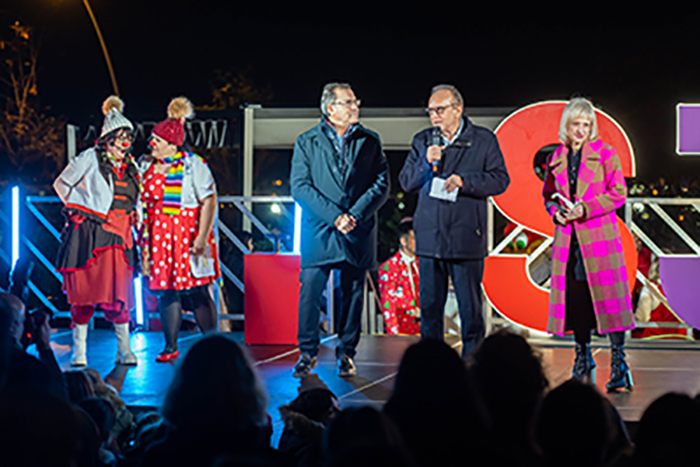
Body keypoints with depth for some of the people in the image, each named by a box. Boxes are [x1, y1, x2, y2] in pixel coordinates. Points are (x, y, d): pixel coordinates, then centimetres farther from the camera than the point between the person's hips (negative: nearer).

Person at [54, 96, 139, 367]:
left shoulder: (130, 166, 14)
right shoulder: (90, 158, -1)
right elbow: (61, 184, 7)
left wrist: (133, 218, 12)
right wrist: (79, 210, 4)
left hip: (118, 235, 4)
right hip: (87, 232, -4)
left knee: (118, 293, -2)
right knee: (83, 292, -3)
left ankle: (124, 349, 5)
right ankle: (79, 351, 4)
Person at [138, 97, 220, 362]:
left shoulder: (193, 165, -8)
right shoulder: (145, 166, 9)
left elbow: (209, 201, -11)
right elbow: (140, 203, 16)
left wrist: (202, 239, -17)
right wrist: (143, 238, 11)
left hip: (188, 235, -5)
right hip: (159, 237, 5)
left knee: (198, 292, -2)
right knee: (166, 291, 4)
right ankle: (171, 347, 10)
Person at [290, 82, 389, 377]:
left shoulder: (369, 142, 9)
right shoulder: (307, 143, 4)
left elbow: (381, 186, 3)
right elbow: (300, 188, -4)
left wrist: (354, 216, -11)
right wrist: (335, 216, -13)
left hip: (357, 232, 2)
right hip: (319, 231, -2)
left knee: (353, 294, 4)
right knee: (310, 292, -5)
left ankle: (346, 353, 15)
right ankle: (307, 353, 8)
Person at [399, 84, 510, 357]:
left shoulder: (484, 140, 3)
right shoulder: (422, 142, 12)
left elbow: (500, 179, -4)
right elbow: (406, 182, 10)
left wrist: (464, 180, -16)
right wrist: (425, 163, -8)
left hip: (466, 238, -3)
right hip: (430, 238, 3)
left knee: (470, 308, 0)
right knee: (430, 306, 7)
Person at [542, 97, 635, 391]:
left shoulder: (605, 154, 0)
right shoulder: (556, 158, 11)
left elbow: (618, 193, -4)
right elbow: (548, 194, 20)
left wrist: (586, 208, -14)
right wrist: (555, 210, -1)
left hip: (599, 234, -4)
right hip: (568, 235, 4)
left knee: (607, 294, -8)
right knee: (574, 293, 5)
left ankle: (618, 360, -4)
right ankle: (583, 357, 19)